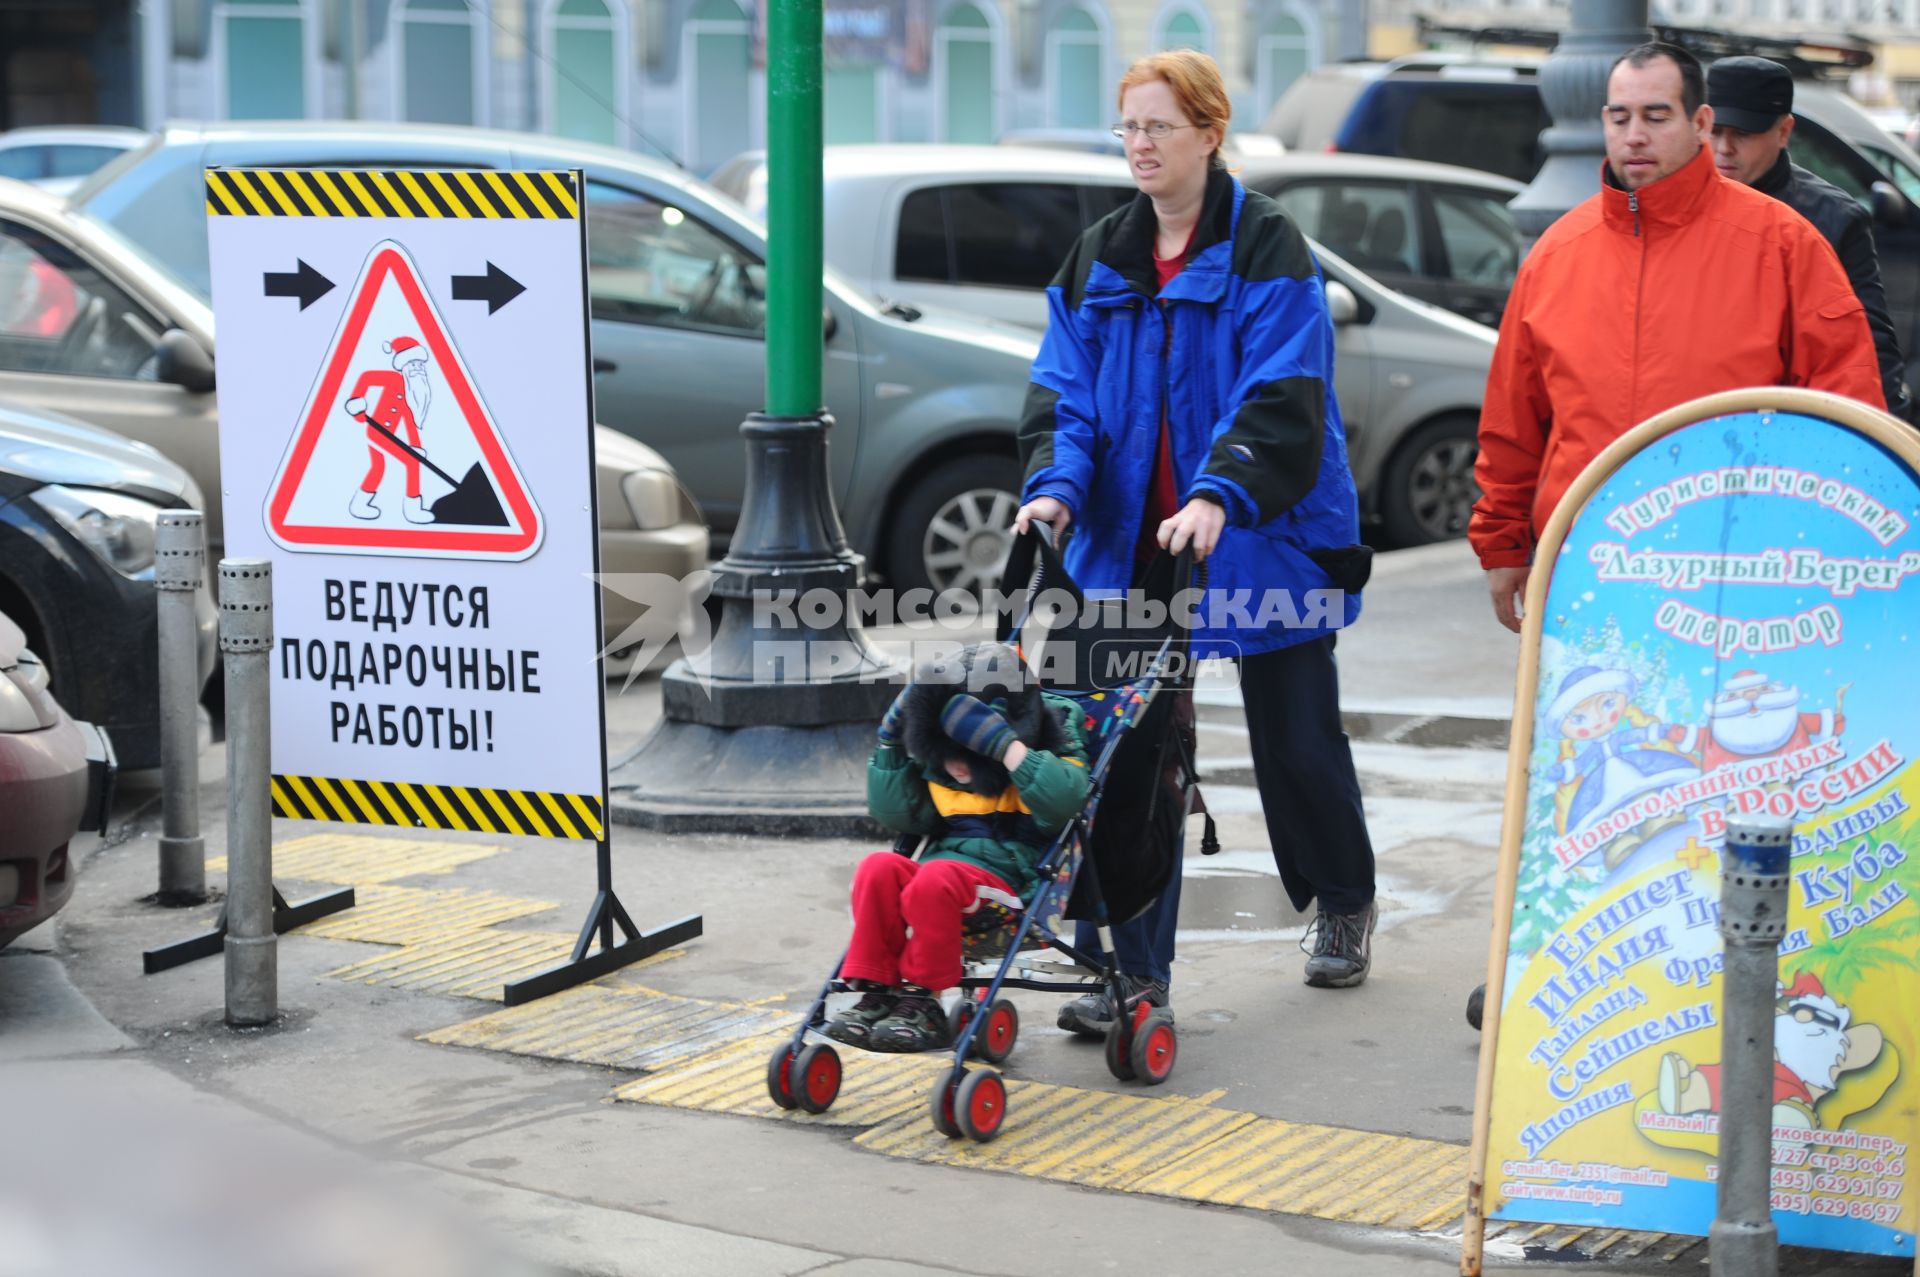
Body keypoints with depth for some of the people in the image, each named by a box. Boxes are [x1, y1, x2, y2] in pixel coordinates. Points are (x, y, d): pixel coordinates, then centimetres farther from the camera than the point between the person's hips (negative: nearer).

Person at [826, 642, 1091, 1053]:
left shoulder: (1053, 751, -1)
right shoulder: (938, 764, 16)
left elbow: (1061, 799, -22)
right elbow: (896, 813, 16)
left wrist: (1004, 744, -26)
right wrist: (890, 743, 8)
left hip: (1008, 878, -6)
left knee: (935, 878, -34)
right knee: (877, 869, -23)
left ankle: (922, 1002, -23)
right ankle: (878, 992, -19)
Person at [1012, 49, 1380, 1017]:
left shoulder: (1266, 248, -8)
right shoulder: (1101, 257, 9)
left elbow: (1282, 392, -19)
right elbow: (1065, 390, 4)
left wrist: (1220, 493, -33)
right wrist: (1055, 485, -15)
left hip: (1263, 539, -4)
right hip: (1133, 541, 4)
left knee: (1294, 738, 10)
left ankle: (1344, 907, 36)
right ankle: (1136, 972, 2)